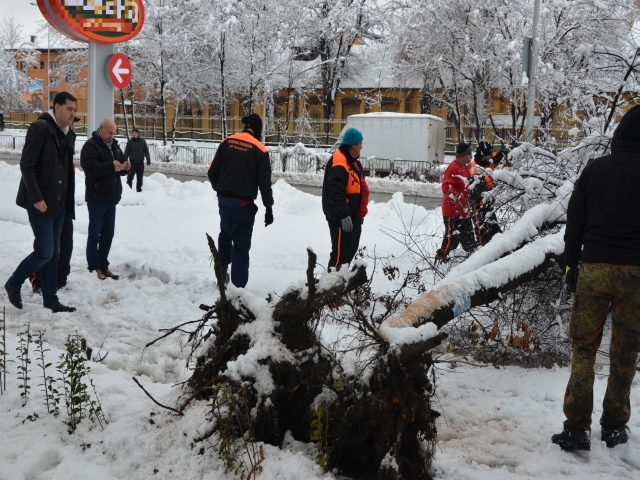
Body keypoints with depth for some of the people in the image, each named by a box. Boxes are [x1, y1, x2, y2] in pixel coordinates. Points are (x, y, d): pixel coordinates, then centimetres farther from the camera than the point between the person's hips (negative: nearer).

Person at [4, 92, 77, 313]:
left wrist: (67, 198, 8)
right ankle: (14, 283, 16)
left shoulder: (68, 134, 10)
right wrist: (36, 197, -20)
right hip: (40, 201, -8)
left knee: (54, 252, 10)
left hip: (59, 202, 8)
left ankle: (50, 299, 17)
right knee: (45, 251, -7)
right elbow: (26, 165, -17)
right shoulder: (40, 127, -13)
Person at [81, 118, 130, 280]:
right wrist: (110, 166, -33)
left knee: (108, 233, 12)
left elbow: (120, 164, 23)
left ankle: (103, 265, 20)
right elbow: (89, 167, -25)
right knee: (95, 233, -1)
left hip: (111, 197, 8)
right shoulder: (91, 145, -11)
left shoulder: (114, 145, 15)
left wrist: (125, 167, -1)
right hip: (96, 197, -8)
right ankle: (94, 267, 7)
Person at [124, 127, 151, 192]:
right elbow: (126, 152, -1)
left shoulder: (143, 141, 1)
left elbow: (146, 151, 2)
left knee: (140, 178, 8)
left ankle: (139, 190, 17)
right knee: (130, 177, -4)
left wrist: (148, 161, -4)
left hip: (140, 163, 1)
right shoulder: (130, 142, -1)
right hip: (132, 162, -1)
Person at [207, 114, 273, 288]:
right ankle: (238, 285, 5)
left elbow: (212, 172, 5)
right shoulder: (259, 150, -8)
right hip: (243, 202, -4)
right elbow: (264, 182, -9)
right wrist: (269, 207, -2)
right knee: (241, 243, 3)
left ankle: (222, 267, 18)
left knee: (225, 233, 26)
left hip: (224, 199, 4)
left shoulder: (227, 142, 3)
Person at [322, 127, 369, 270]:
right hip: (341, 218, -11)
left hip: (353, 216, 11)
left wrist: (359, 214, 24)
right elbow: (336, 193, -26)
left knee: (351, 249, 19)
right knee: (341, 252, -8)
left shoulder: (352, 162, 15)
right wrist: (344, 215, -28)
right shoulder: (339, 164, -20)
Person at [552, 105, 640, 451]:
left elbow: (574, 221, 4)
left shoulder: (595, 169, 3)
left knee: (583, 348, 5)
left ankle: (577, 428, 2)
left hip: (594, 267, 0)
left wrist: (571, 264, 10)